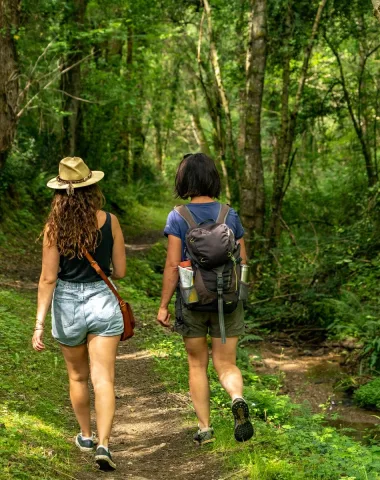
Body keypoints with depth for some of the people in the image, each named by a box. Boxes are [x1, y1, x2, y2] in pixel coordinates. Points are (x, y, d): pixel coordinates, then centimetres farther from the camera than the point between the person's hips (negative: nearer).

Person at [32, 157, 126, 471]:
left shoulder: (55, 227, -9)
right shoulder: (109, 222, -7)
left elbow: (48, 278, -11)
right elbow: (120, 271, 0)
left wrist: (39, 323, -8)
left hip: (67, 305, 1)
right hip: (103, 302, -1)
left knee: (77, 377, 20)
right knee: (103, 380, -1)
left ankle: (86, 436, 35)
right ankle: (103, 444, -14)